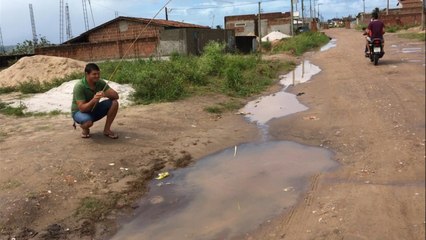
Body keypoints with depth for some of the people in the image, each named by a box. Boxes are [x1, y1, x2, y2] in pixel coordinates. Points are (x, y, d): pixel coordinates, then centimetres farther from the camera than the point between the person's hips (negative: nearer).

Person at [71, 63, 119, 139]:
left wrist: (105, 94, -37)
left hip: (94, 109, 5)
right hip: (79, 112, -5)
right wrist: (93, 100, -46)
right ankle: (85, 130, -1)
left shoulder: (100, 82, -12)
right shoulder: (79, 86, -26)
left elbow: (116, 96, -16)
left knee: (114, 103, -18)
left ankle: (107, 129, -5)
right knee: (88, 121, -40)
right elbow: (82, 108, -30)